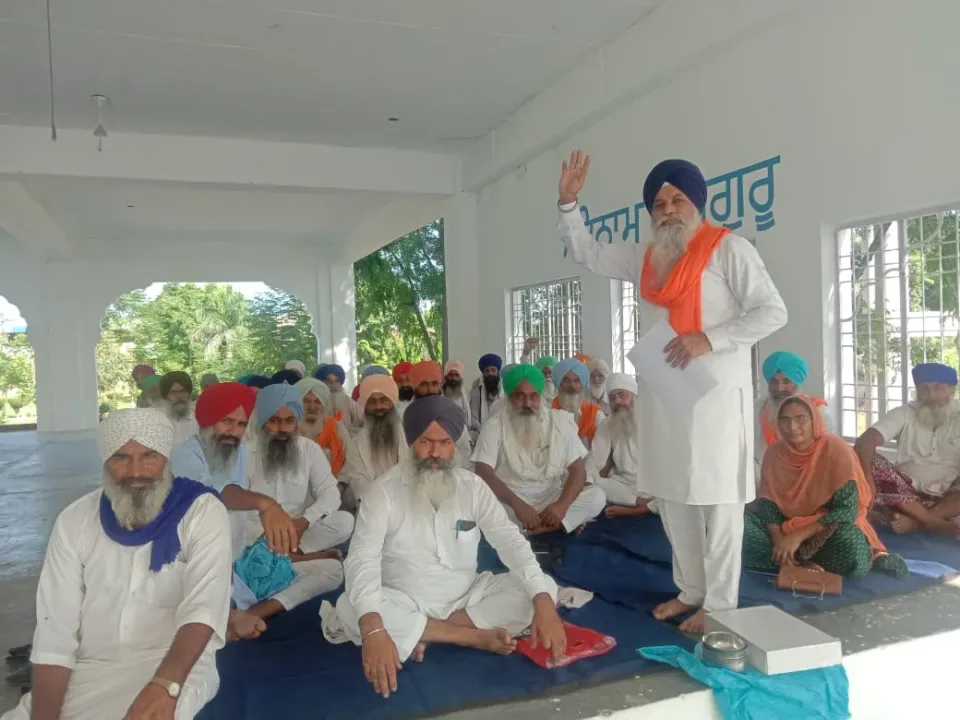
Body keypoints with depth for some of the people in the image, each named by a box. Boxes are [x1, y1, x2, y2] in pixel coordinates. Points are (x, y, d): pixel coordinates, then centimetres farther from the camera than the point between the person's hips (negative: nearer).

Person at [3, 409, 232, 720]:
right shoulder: (74, 521, 0)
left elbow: (204, 607, -21)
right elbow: (54, 631, -3)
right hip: (88, 671, 4)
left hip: (175, 668, -4)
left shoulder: (203, 512, -9)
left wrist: (164, 685, -37)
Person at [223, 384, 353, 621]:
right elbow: (227, 492, -22)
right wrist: (263, 502, -45)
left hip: (298, 535, 2)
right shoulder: (246, 452, -3)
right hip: (254, 538, -2)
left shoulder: (310, 450, 4)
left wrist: (303, 522, -27)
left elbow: (331, 494, -5)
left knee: (345, 522, -26)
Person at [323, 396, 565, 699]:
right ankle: (479, 636, -23)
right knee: (349, 609, -33)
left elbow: (511, 542, -10)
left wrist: (543, 603, -27)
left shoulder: (473, 486, -5)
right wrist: (374, 631, -42)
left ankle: (419, 632, -18)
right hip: (406, 603, -2)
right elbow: (362, 560, -25)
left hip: (467, 597, 3)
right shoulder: (385, 492, -14)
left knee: (546, 588, -17)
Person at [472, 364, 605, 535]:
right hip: (508, 502, -3)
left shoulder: (560, 422, 2)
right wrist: (516, 504, -30)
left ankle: (524, 532, -26)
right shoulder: (494, 426, -4)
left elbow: (578, 470, -2)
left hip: (551, 499, 3)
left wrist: (563, 504, -22)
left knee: (596, 496, -22)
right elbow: (483, 472, -14)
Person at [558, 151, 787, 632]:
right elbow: (586, 253, 24)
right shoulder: (644, 257, 14)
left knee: (717, 499, -1)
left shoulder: (729, 248, -5)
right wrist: (569, 203, 12)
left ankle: (719, 604, 10)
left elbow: (773, 312, -9)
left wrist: (709, 338, -19)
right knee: (671, 496, 11)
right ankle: (690, 590, 26)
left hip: (715, 392, -6)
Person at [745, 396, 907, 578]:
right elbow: (767, 503, -4)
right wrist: (778, 539, -23)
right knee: (738, 524, -26)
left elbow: (847, 510, -20)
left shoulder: (836, 449, -15)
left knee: (853, 550, -39)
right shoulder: (774, 452, -3)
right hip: (785, 527, 5)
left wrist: (798, 536, -26)